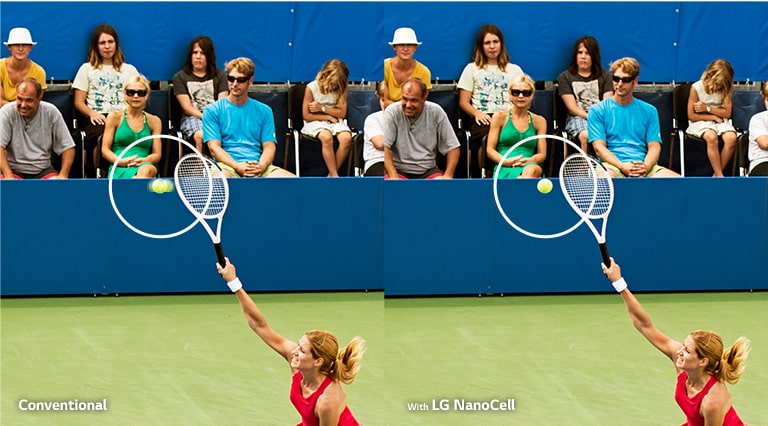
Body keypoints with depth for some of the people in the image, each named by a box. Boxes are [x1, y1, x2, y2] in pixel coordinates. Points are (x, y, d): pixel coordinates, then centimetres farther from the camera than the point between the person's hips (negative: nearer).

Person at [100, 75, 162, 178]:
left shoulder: (154, 121, 20)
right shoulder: (115, 117, 14)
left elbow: (157, 154, 16)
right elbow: (105, 150, 9)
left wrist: (143, 161, -10)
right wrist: (122, 161, -13)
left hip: (145, 167, 2)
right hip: (119, 170, -2)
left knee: (147, 171, -42)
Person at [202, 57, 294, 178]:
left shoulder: (264, 111, 19)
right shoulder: (212, 110, 11)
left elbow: (269, 146, 11)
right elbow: (214, 148, 0)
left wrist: (261, 167, -13)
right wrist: (238, 167, -18)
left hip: (258, 165, 4)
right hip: (227, 165, -4)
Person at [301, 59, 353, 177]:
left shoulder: (340, 89, 2)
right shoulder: (311, 88, -9)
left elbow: (342, 113, -2)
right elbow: (306, 115, -8)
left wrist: (322, 108, -12)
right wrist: (328, 116, -10)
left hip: (335, 122, 4)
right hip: (316, 122, -4)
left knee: (346, 138, -30)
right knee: (327, 137, -38)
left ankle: (331, 175, -19)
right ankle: (335, 177, -33)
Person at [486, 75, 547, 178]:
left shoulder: (539, 121, 21)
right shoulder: (500, 117, 15)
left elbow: (542, 154, 16)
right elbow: (490, 150, 9)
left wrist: (529, 161, -10)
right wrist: (507, 161, -14)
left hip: (530, 166, 2)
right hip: (504, 170, -2)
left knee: (533, 170, -43)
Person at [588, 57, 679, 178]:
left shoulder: (649, 111, 19)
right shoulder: (597, 110, 10)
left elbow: (654, 146, 11)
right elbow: (599, 148, 0)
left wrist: (645, 167, -13)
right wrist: (623, 167, -18)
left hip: (643, 164, 3)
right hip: (612, 165, -3)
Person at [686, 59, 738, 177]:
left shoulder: (726, 89, 0)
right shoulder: (697, 88, -10)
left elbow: (727, 113, -2)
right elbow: (691, 116, -9)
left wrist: (707, 108, -13)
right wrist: (713, 116, -10)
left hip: (721, 122, 3)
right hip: (700, 122, -3)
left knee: (731, 138, -30)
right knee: (712, 137, -38)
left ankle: (716, 175, -18)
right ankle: (720, 177, -32)